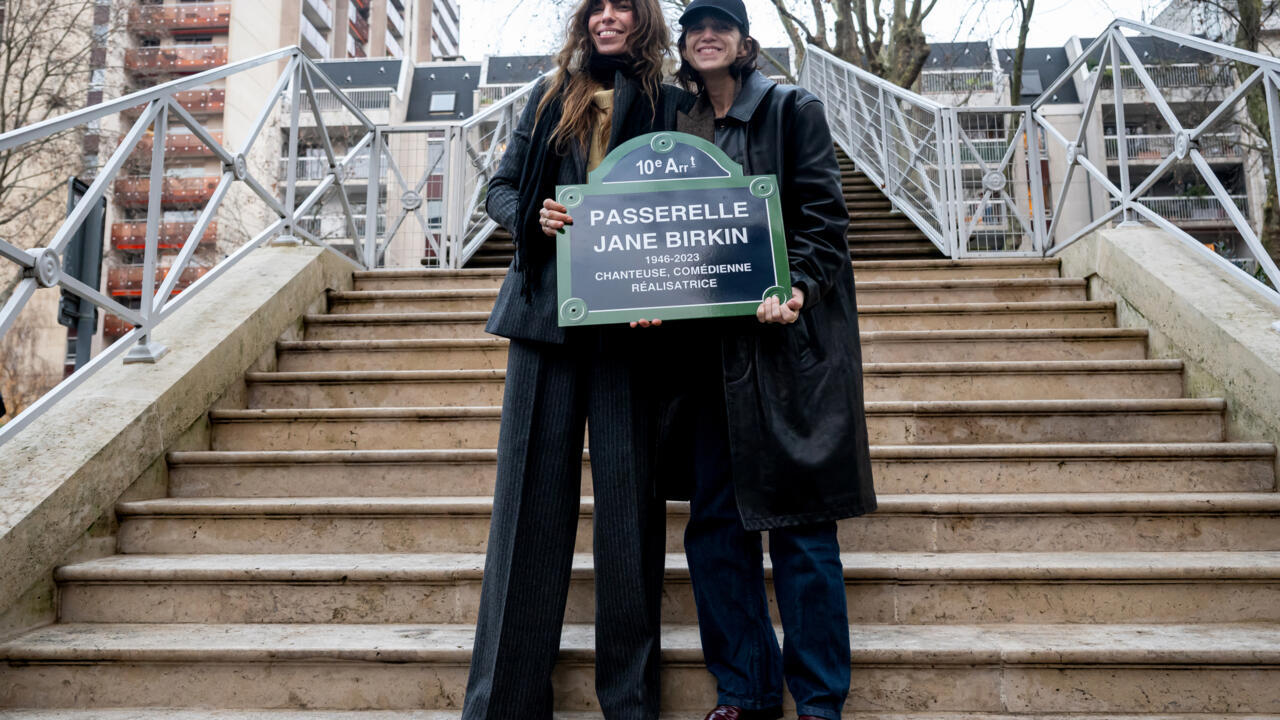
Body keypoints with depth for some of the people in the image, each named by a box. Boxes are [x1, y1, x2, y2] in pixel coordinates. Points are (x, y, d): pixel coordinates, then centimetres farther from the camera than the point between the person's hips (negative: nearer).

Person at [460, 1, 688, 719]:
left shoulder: (669, 105, 11)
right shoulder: (552, 96, 16)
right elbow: (502, 187, 18)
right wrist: (535, 218, -4)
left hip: (631, 320, -1)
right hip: (548, 311, 2)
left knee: (629, 496, 0)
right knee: (532, 495, 1)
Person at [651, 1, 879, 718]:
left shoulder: (793, 108, 6)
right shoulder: (677, 128, 18)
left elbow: (824, 214, -2)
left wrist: (796, 288, -18)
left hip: (788, 334, -4)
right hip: (708, 344, 5)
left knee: (800, 520, -2)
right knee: (715, 521, 5)